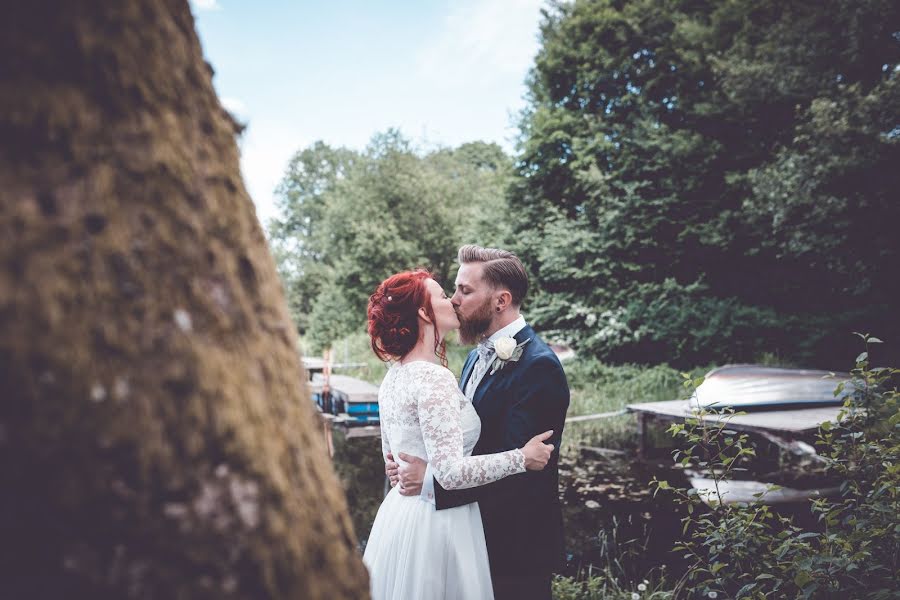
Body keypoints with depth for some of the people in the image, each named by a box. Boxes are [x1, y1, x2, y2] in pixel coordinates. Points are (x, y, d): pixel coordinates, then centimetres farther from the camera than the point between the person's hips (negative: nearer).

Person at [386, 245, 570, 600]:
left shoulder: (538, 366, -20)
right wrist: (414, 463, -7)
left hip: (515, 544, -8)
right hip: (474, 534, 8)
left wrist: (432, 480, -27)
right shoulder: (477, 357, 9)